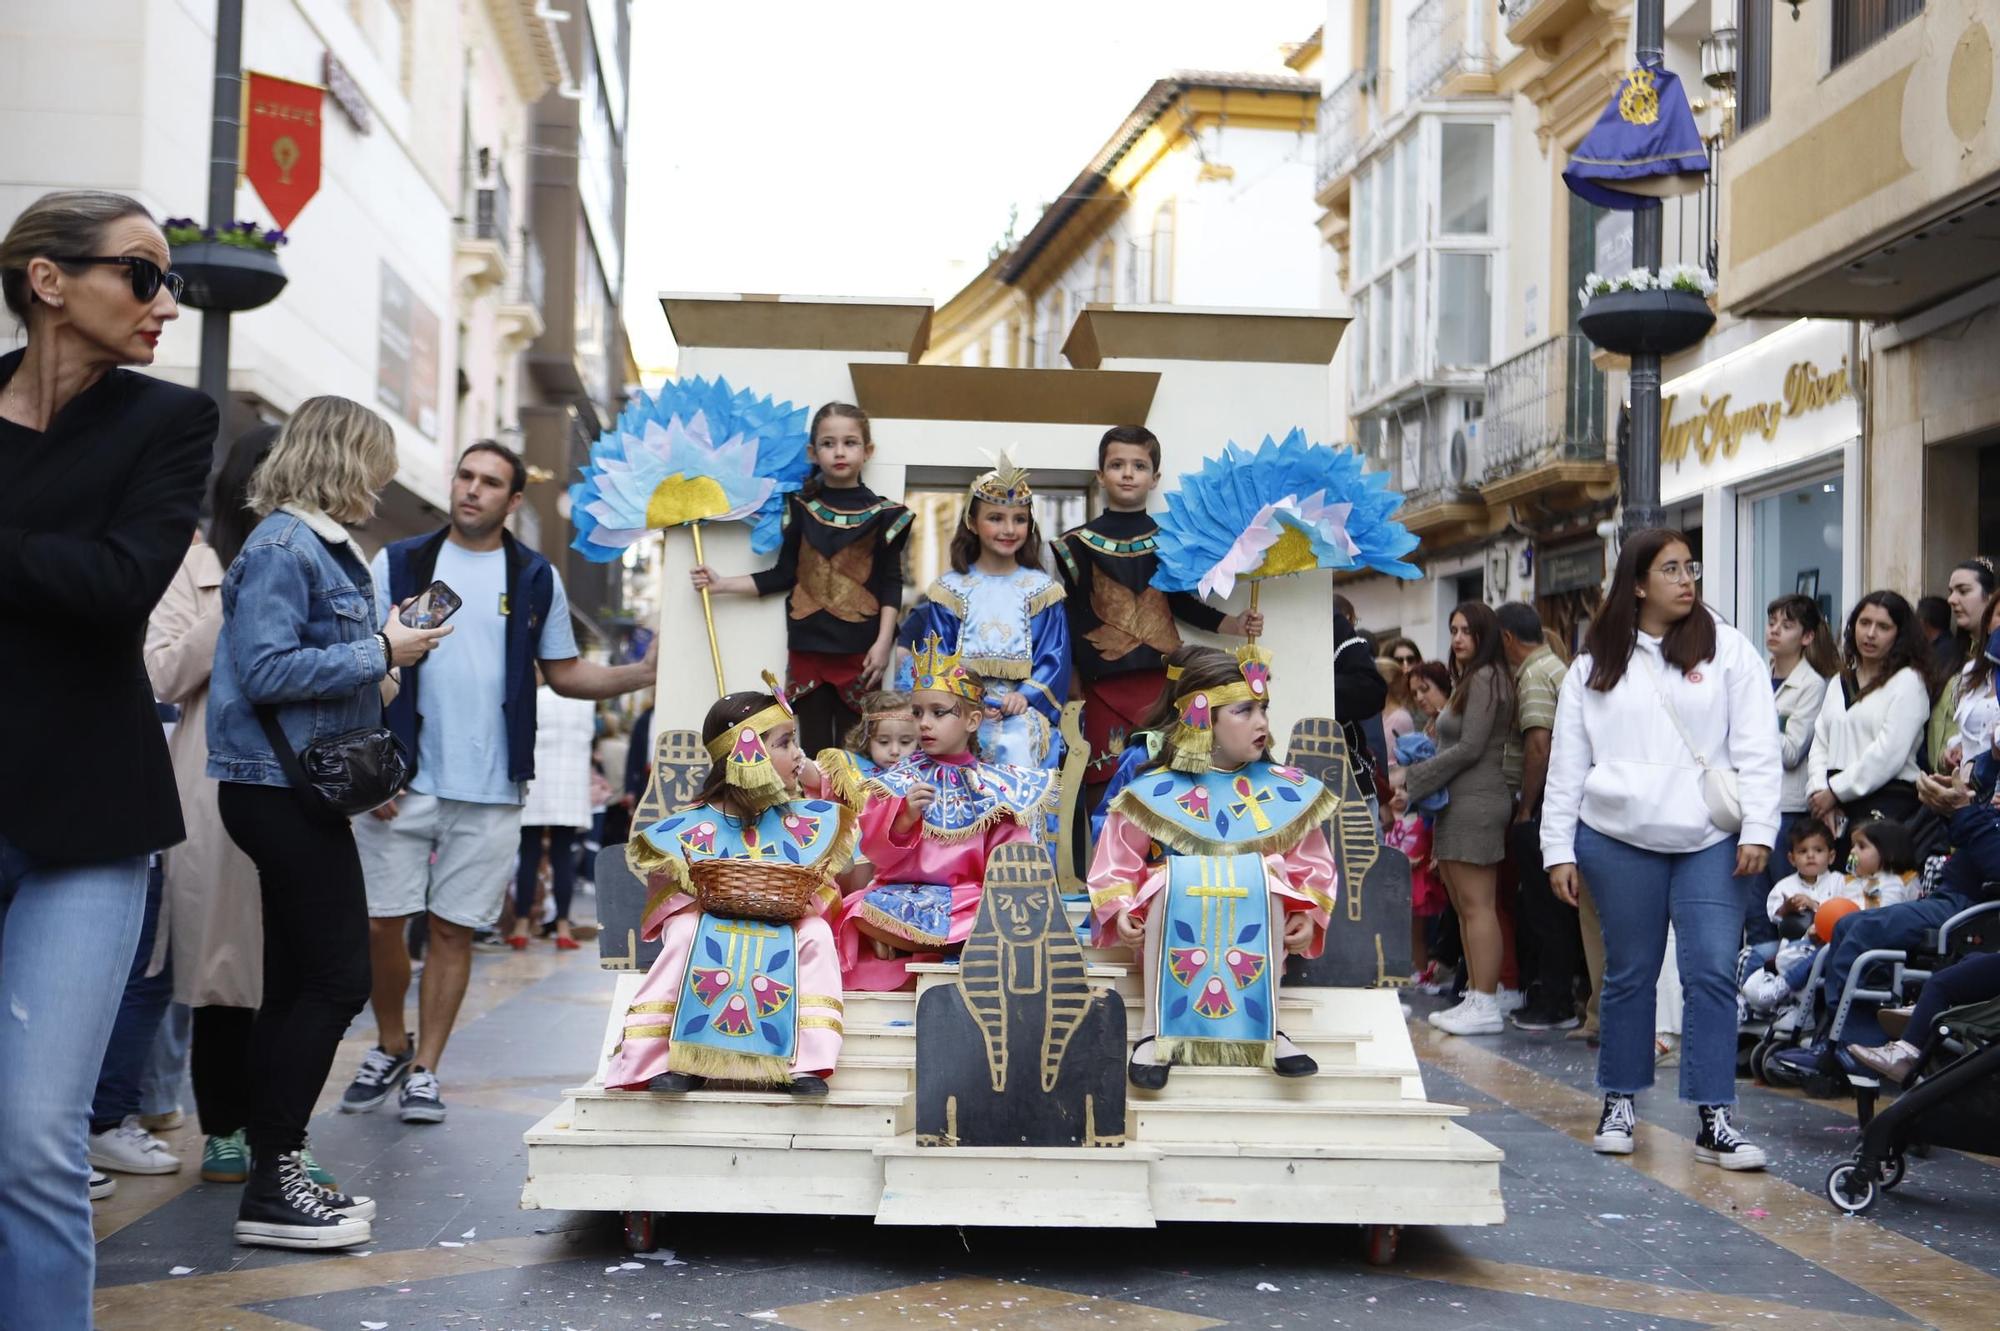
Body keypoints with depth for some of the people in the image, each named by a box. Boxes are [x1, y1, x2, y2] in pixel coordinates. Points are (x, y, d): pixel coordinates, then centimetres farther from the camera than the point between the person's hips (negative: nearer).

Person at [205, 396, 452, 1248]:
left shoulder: (322, 547, 16)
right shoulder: (283, 547, -13)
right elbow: (266, 669, -22)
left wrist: (389, 646, 9)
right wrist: (380, 651, -17)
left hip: (302, 790, 10)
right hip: (279, 788, -10)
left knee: (296, 985, 12)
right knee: (338, 978, -9)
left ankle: (275, 1176, 19)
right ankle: (270, 1187, -2)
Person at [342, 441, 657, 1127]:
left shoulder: (536, 580, 8)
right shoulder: (398, 563, 5)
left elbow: (563, 672, 13)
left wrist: (642, 672, -3)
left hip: (489, 789, 0)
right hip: (400, 780, 0)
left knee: (453, 928, 4)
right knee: (382, 921, 2)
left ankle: (425, 1069, 14)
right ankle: (390, 1047, 24)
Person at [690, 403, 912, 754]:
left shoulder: (882, 514, 0)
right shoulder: (801, 509, 7)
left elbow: (891, 584, -1)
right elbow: (782, 575, 10)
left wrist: (883, 643, -10)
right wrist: (722, 584, 4)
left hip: (859, 651, -2)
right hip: (808, 647, 2)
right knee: (813, 748, 6)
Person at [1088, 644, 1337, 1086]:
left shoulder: (1285, 790, 3)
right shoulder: (1157, 791, -2)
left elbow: (1311, 864, 6)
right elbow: (1119, 860, 3)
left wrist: (1308, 915, -10)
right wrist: (1120, 910, -13)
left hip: (1256, 932, 1)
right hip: (1176, 929, -1)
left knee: (1265, 875, -30)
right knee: (1169, 878, -33)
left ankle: (1266, 1026, -24)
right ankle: (1155, 1030, -28)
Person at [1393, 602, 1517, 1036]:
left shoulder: (1485, 679, -10)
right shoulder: (1469, 679, 21)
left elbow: (1470, 748, -16)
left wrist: (1413, 781, -11)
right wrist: (1416, 779, 8)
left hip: (1475, 801, -10)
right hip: (1459, 802, 10)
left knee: (1476, 904, -9)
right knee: (1464, 905, 10)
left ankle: (1485, 1007, -7)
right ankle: (1475, 997, 14)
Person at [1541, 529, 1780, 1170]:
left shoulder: (1728, 649, 5)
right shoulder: (1593, 666, 9)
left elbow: (1758, 746, 1)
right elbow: (1567, 763, 9)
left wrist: (1758, 829, -8)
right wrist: (1559, 849, 4)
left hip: (1710, 841, -1)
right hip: (1618, 841, 1)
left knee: (1713, 972, -7)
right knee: (1629, 972, 9)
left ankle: (1714, 1120, -1)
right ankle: (1619, 1102, 23)